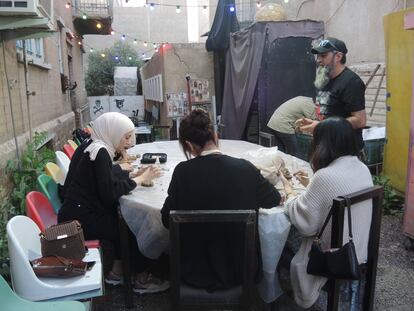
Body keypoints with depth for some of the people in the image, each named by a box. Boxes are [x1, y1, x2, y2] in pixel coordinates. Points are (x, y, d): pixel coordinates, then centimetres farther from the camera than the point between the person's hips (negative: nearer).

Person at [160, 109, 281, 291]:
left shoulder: (183, 172, -18)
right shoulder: (245, 168, -15)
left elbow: (167, 220, -8)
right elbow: (274, 200, 1)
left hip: (196, 274, -1)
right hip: (240, 272, 2)